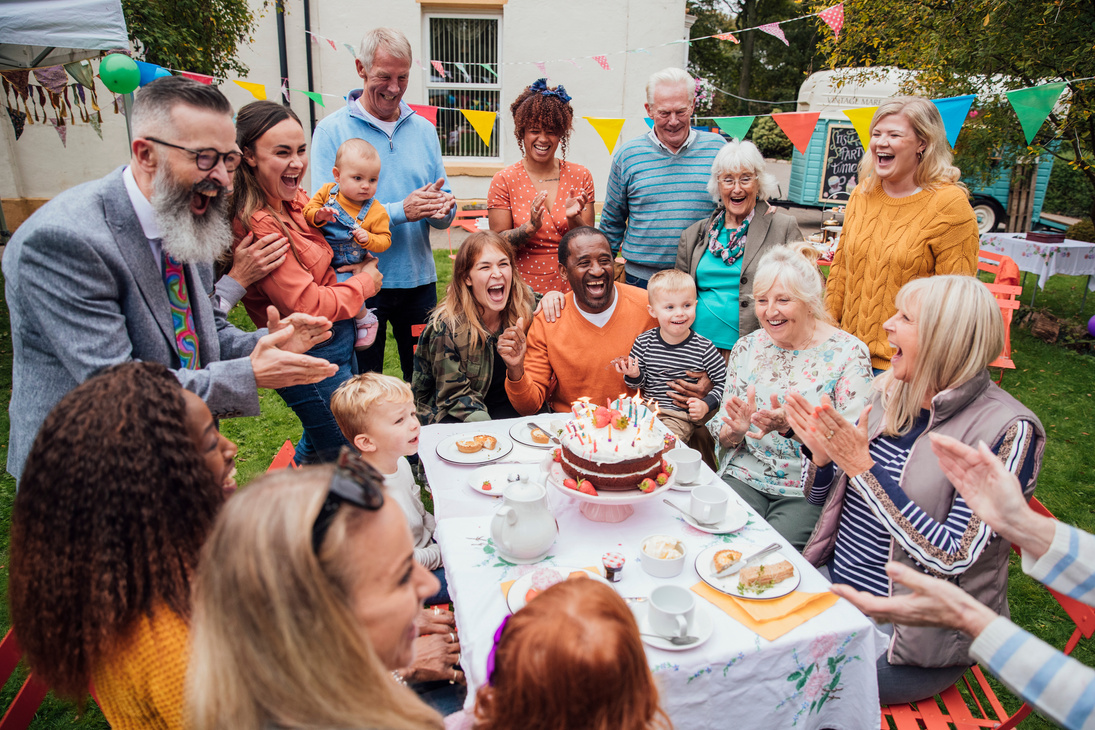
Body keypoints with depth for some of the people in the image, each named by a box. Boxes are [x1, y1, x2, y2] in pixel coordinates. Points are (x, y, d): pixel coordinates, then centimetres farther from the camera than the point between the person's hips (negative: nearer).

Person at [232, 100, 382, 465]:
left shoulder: (295, 200, 3)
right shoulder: (257, 224, -25)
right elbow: (306, 306, -25)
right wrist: (364, 283, -10)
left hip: (338, 338, 9)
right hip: (311, 356, -9)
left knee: (319, 442, 28)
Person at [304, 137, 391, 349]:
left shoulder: (376, 211, -10)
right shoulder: (327, 192, -4)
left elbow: (384, 240, -7)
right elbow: (307, 211, -4)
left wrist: (368, 239, -29)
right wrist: (317, 216, -28)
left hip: (346, 267, -5)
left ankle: (365, 319, 2)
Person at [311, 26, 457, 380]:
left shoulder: (423, 129, 10)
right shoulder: (332, 130, -4)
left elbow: (443, 215, 10)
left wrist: (443, 208, -15)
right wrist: (400, 211, -22)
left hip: (418, 278, 4)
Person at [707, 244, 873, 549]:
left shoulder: (849, 352, -6)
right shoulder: (746, 347, 6)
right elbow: (724, 437, 10)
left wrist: (792, 426, -28)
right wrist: (736, 429, -14)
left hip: (809, 493, -3)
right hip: (745, 476, 3)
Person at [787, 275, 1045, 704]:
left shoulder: (1006, 430, -17)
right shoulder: (889, 393, 0)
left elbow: (952, 558, -24)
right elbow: (820, 497, 9)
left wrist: (863, 467, -28)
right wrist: (820, 451, -14)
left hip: (910, 628, -6)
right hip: (832, 583, 6)